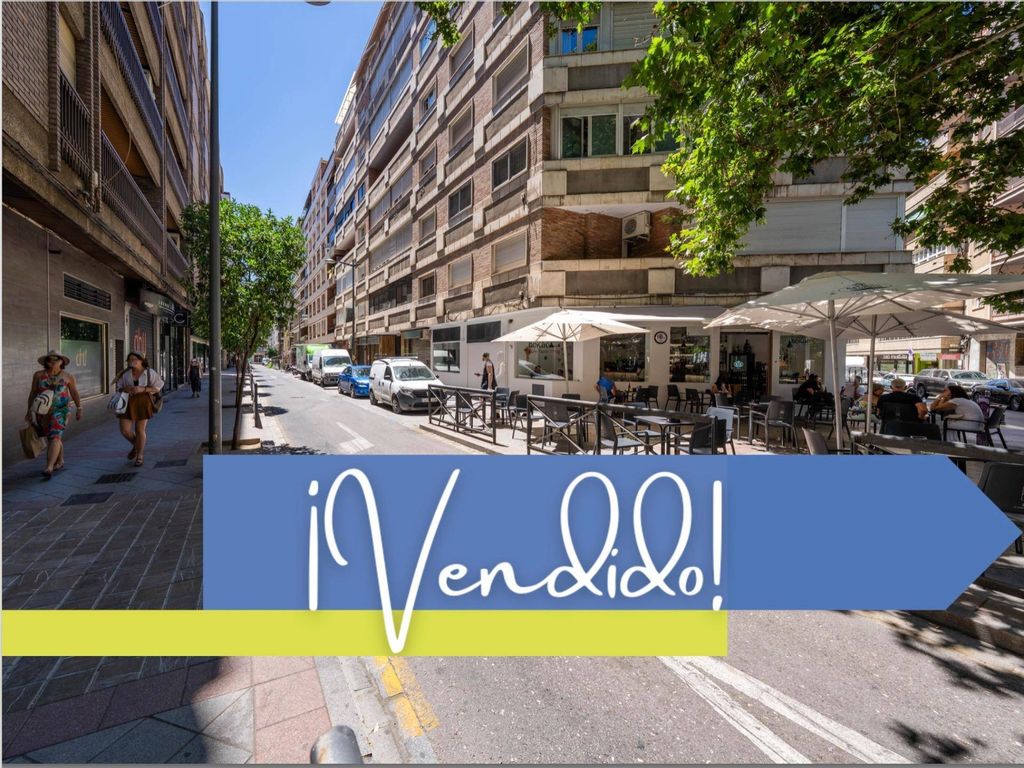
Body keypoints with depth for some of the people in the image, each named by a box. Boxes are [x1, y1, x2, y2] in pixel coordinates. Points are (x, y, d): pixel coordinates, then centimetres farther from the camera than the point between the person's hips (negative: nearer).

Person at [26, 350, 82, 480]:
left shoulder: (68, 376, -1)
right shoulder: (38, 375, 4)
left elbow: (74, 393, 5)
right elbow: (33, 393, 8)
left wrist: (79, 408, 3)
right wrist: (29, 410, 6)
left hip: (61, 410, -4)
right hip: (43, 411, 4)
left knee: (54, 437, -15)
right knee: (53, 437, 15)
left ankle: (49, 468, -20)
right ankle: (60, 461, 32)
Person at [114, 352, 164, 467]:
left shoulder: (150, 373, -3)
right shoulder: (125, 374, 4)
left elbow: (157, 388, -3)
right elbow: (119, 388, 14)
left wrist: (143, 389, -18)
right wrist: (125, 389, -10)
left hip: (143, 403, -3)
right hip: (128, 403, 3)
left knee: (140, 430, 2)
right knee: (125, 430, 0)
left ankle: (140, 456, 17)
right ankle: (136, 445, 33)